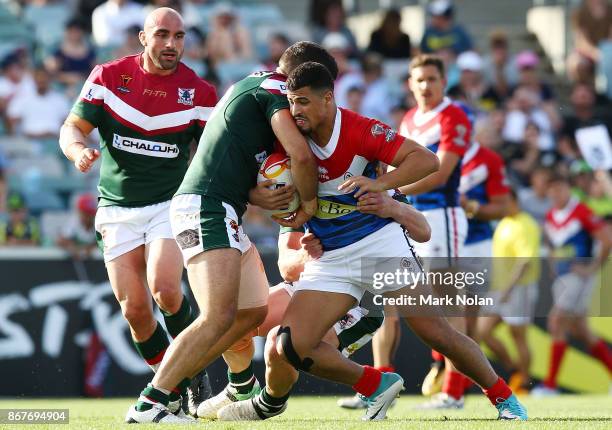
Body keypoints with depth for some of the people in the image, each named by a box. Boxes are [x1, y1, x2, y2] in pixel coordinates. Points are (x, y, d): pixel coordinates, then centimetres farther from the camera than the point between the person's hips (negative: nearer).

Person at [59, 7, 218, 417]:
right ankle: (174, 388, 12)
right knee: (135, 308, -7)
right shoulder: (108, 76, -1)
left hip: (171, 204, -2)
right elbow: (73, 127, 0)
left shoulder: (200, 92, -2)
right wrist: (78, 149, -23)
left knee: (164, 288, -25)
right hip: (118, 210, 2)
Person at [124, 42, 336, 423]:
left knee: (254, 311, 12)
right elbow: (301, 155, -18)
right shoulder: (274, 88, -6)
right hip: (207, 207, -11)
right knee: (220, 317, -19)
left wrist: (256, 195, 6)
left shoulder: (251, 85, 25)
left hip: (222, 214, 11)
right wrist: (309, 203, -1)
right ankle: (149, 405, -19)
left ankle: (174, 384, 15)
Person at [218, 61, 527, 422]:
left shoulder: (360, 131, -15)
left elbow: (428, 160, -19)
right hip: (328, 256, 4)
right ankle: (375, 384, 6)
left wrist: (379, 185, -31)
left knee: (435, 332, -7)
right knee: (285, 349, -12)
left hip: (380, 241, -4)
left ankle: (505, 398, 13)